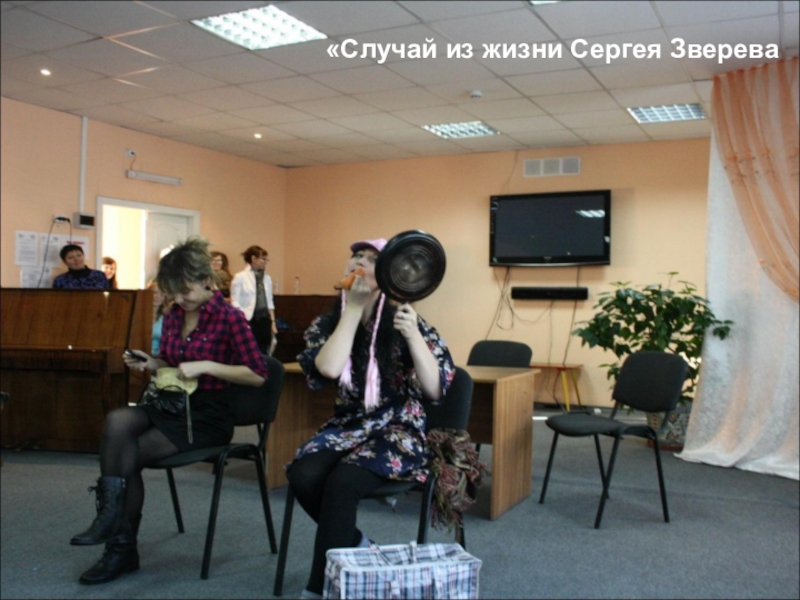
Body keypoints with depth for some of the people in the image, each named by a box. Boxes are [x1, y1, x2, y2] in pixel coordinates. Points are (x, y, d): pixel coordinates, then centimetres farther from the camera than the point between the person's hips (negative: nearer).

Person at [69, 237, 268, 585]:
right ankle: (111, 515, -16)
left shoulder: (229, 318, -11)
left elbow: (258, 375, -15)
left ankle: (122, 549, 5)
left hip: (209, 415, -6)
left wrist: (206, 366, -21)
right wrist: (151, 364, 0)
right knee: (117, 421, -24)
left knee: (129, 455, -15)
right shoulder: (174, 315, 8)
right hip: (171, 404, 6)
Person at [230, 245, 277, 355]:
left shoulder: (267, 278, 11)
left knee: (264, 353, 5)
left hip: (264, 319, 5)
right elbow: (235, 303, -7)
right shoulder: (240, 277, -5)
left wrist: (273, 322, 12)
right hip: (249, 321, -5)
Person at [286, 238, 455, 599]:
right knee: (302, 475, -25)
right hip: (347, 428, 4)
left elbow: (435, 389, -13)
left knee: (341, 482, -30)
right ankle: (358, 548, 3)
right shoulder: (327, 324, 4)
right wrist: (353, 308, -12)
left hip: (398, 433, -4)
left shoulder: (403, 322, -6)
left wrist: (413, 336, -26)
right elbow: (329, 369, -19)